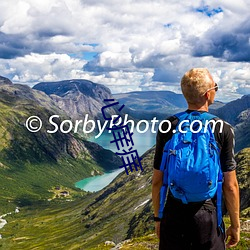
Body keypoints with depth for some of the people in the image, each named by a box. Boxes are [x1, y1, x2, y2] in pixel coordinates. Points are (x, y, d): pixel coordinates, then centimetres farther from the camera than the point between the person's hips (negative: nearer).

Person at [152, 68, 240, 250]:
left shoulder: (167, 127, -5)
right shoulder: (223, 130, -10)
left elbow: (157, 180, 0)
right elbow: (230, 185, -8)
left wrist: (158, 217, 12)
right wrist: (235, 225, 5)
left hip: (173, 216, 2)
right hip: (208, 216, -2)